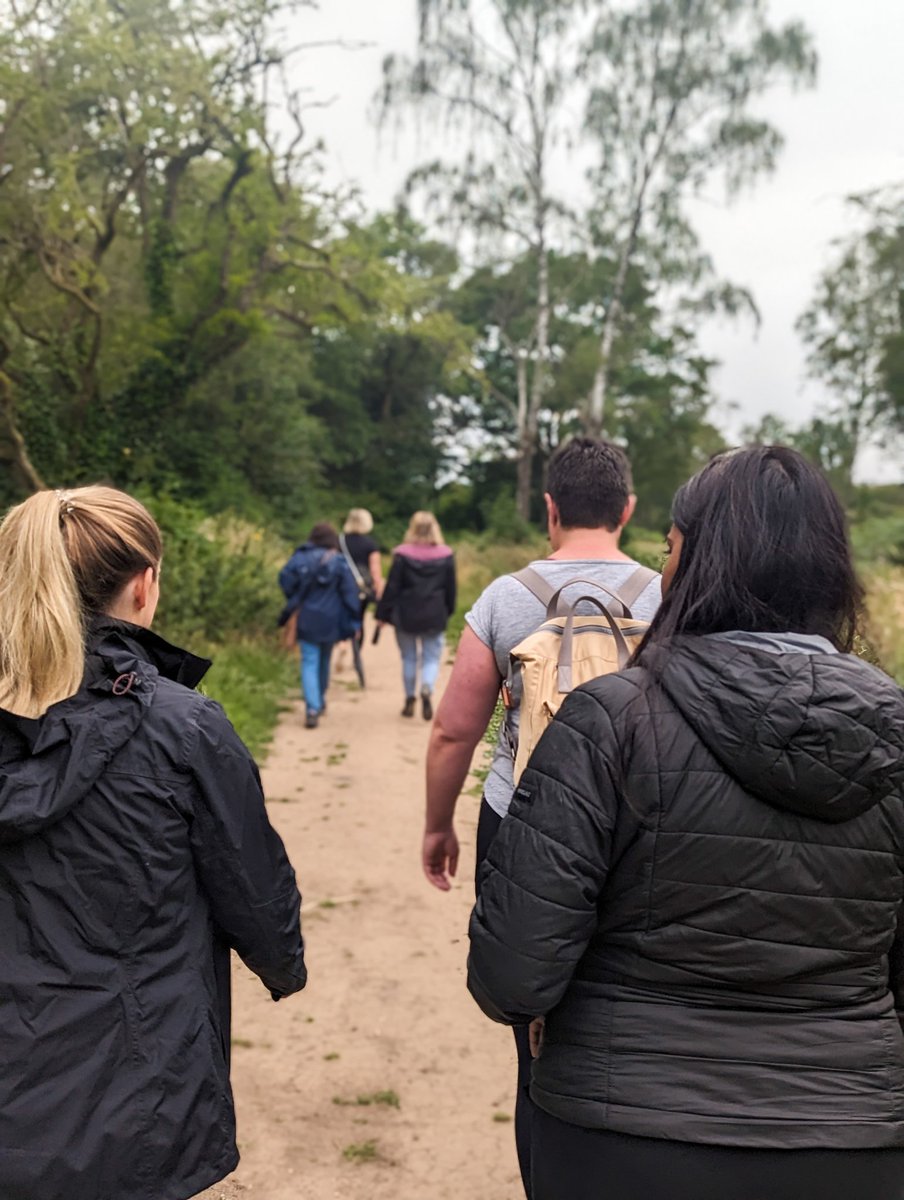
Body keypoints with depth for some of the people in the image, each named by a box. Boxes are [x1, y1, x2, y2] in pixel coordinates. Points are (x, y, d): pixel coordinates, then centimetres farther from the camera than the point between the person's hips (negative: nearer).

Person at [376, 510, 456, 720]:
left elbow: (392, 587, -7)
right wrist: (448, 611, 18)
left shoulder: (402, 555, -8)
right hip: (435, 616, 1)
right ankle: (427, 690, -20)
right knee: (432, 657, 6)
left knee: (409, 658, 13)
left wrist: (383, 613, 0)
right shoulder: (446, 556, -2)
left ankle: (410, 700, 17)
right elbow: (450, 588, 5)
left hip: (406, 616, 0)